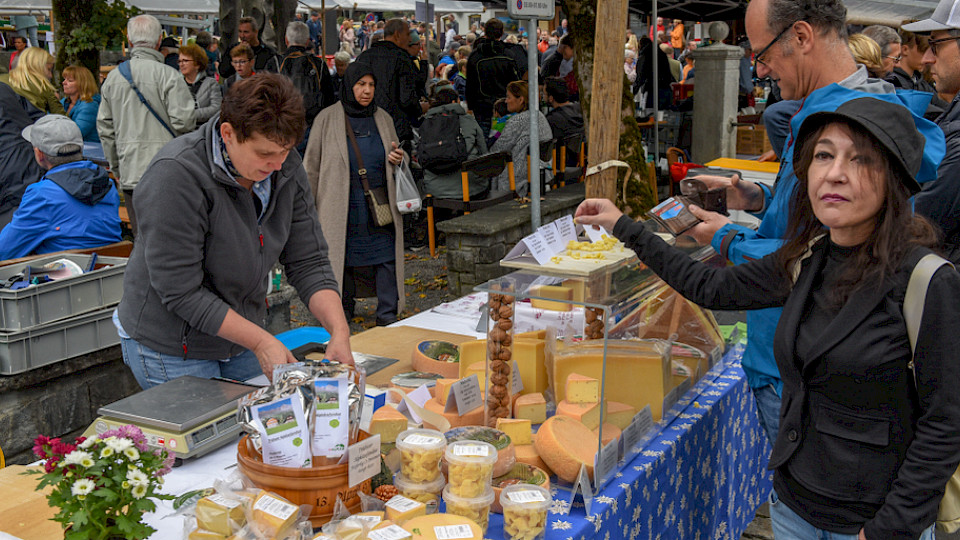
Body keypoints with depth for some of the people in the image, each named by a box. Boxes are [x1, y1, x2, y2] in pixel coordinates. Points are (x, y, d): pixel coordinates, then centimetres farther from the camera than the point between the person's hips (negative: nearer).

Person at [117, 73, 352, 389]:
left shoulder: (286, 168, -6)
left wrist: (339, 332, -18)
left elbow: (308, 262, -4)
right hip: (171, 350, -6)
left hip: (240, 340, 6)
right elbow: (181, 292, -25)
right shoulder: (175, 177, -26)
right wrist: (260, 342, -26)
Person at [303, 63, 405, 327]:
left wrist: (398, 158, -2)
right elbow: (312, 166, 1)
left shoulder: (383, 118, 10)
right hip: (341, 206, -2)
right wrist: (309, 207, -2)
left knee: (386, 258, -2)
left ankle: (388, 314, 6)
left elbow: (394, 155, 24)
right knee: (342, 258, 6)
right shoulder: (327, 119, -1)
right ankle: (343, 309, 23)